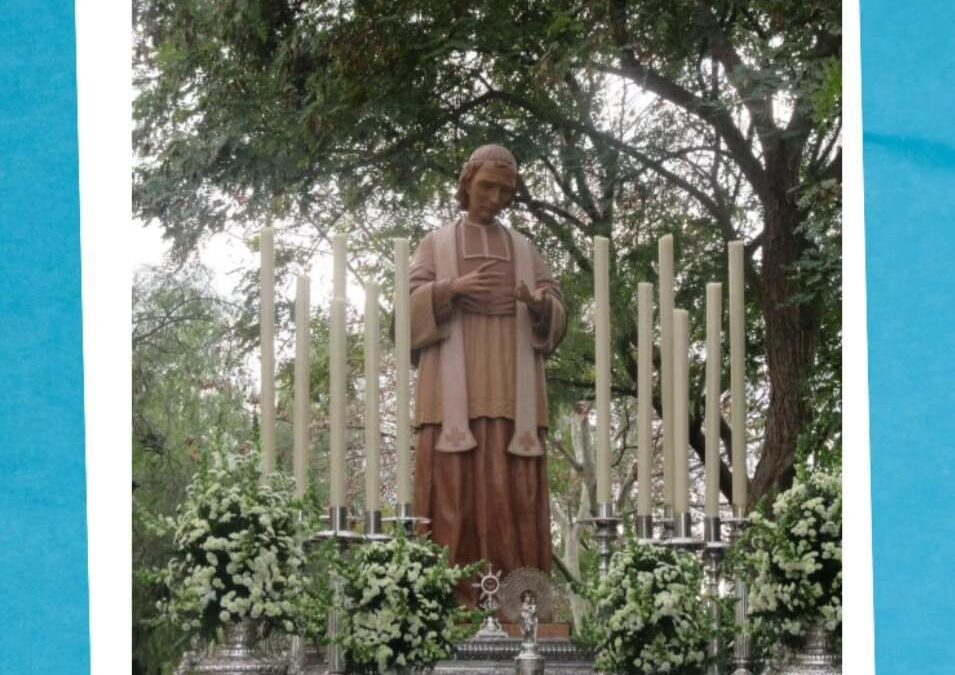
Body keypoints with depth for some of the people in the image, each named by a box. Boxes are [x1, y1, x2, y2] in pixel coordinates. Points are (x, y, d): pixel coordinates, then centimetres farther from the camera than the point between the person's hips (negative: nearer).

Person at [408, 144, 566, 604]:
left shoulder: (524, 250, 19)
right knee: (454, 488, -10)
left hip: (510, 387, 2)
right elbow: (414, 304, 2)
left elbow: (556, 316, 9)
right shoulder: (436, 245, 14)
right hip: (454, 385, -2)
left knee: (514, 490, -7)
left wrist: (538, 304, -14)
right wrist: (452, 288, -17)